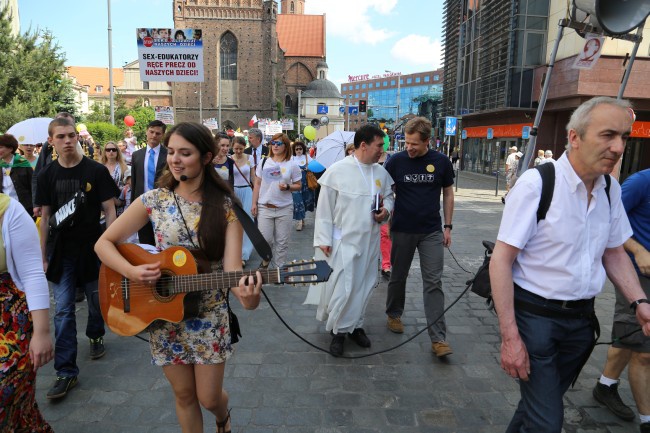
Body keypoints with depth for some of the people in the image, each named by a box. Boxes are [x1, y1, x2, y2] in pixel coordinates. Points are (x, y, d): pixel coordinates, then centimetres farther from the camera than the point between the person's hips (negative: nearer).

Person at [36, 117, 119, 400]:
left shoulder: (97, 171, -6)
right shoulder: (47, 175, 2)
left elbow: (109, 210, -4)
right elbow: (45, 217, 6)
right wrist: (43, 257, 6)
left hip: (93, 248, -1)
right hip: (61, 252, 2)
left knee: (97, 301, 14)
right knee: (63, 311, 0)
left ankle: (95, 336, 45)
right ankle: (66, 371, 7)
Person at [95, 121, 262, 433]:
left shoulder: (225, 206, -11)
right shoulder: (153, 200, -7)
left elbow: (231, 266, -19)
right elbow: (104, 243, 0)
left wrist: (247, 297, -40)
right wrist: (131, 272, -19)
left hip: (209, 316, -1)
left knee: (209, 397, 11)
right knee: (184, 395, 15)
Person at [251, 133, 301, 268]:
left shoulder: (292, 165, 0)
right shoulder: (264, 163, 4)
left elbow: (298, 186, 5)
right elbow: (257, 184, 7)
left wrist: (287, 187, -16)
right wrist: (254, 203, 3)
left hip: (285, 208, -1)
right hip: (265, 207, 1)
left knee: (282, 241, 7)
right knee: (264, 239, 3)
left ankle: (280, 267, 22)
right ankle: (265, 259, 32)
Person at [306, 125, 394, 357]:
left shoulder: (381, 172, 3)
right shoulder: (337, 170, -13)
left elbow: (389, 196, 19)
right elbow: (325, 207, -9)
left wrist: (386, 209, -4)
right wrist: (323, 238, -10)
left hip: (370, 240, 6)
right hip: (344, 240, -5)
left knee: (364, 285, 15)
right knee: (343, 287, -3)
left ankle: (355, 324, 34)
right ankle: (339, 329, 18)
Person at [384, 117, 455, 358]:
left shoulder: (441, 162, -2)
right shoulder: (396, 161, -5)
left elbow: (448, 193, 7)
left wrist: (447, 225, 4)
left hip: (432, 231, 0)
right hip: (402, 230, 0)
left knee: (433, 283, -2)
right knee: (398, 276, 14)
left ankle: (438, 337, 1)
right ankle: (394, 314, 37)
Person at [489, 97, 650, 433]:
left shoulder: (611, 189, 1)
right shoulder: (536, 184, -19)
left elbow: (614, 253, 14)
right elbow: (501, 260, -19)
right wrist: (510, 337, -20)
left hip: (582, 317, 6)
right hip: (536, 315, -6)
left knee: (544, 401, 22)